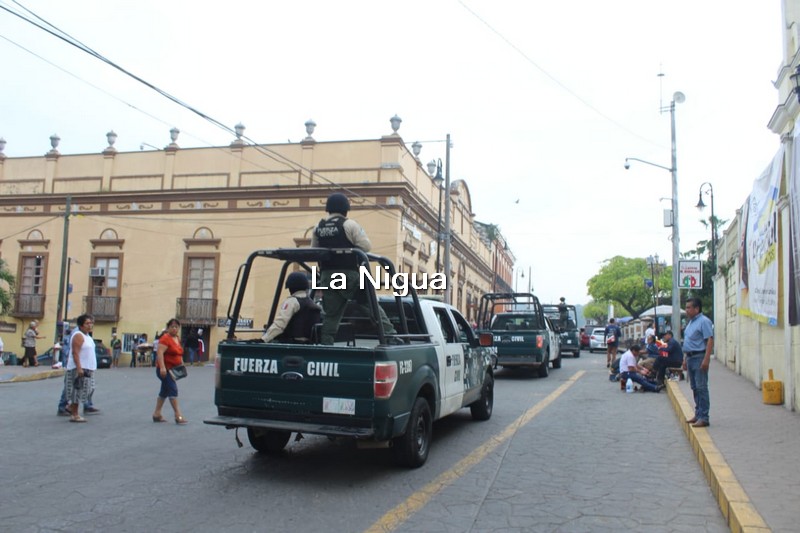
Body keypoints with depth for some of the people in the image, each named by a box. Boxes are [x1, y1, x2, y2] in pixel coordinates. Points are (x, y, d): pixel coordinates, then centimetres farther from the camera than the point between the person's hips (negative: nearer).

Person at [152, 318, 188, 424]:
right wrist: (162, 367, -31)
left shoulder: (177, 338, 13)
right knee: (173, 390, -13)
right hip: (164, 369, -9)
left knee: (164, 391, 14)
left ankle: (156, 414, 24)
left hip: (172, 369, 9)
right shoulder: (165, 338, -13)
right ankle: (178, 416, -15)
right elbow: (160, 353, -23)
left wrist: (182, 365, 16)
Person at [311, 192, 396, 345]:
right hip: (348, 274, -5)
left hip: (327, 276, 5)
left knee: (331, 315, 11)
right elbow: (366, 246, -9)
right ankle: (389, 333, -2)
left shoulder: (318, 228, 12)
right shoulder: (349, 224, -6)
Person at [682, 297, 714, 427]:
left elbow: (710, 341, -19)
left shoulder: (704, 321, -12)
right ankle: (698, 414, 21)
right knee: (695, 388, 13)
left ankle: (704, 418, -5)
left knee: (701, 388, -7)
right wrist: (685, 359, 20)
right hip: (690, 358, 9)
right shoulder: (691, 322, 17)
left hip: (699, 358, -9)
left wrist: (706, 360, -25)